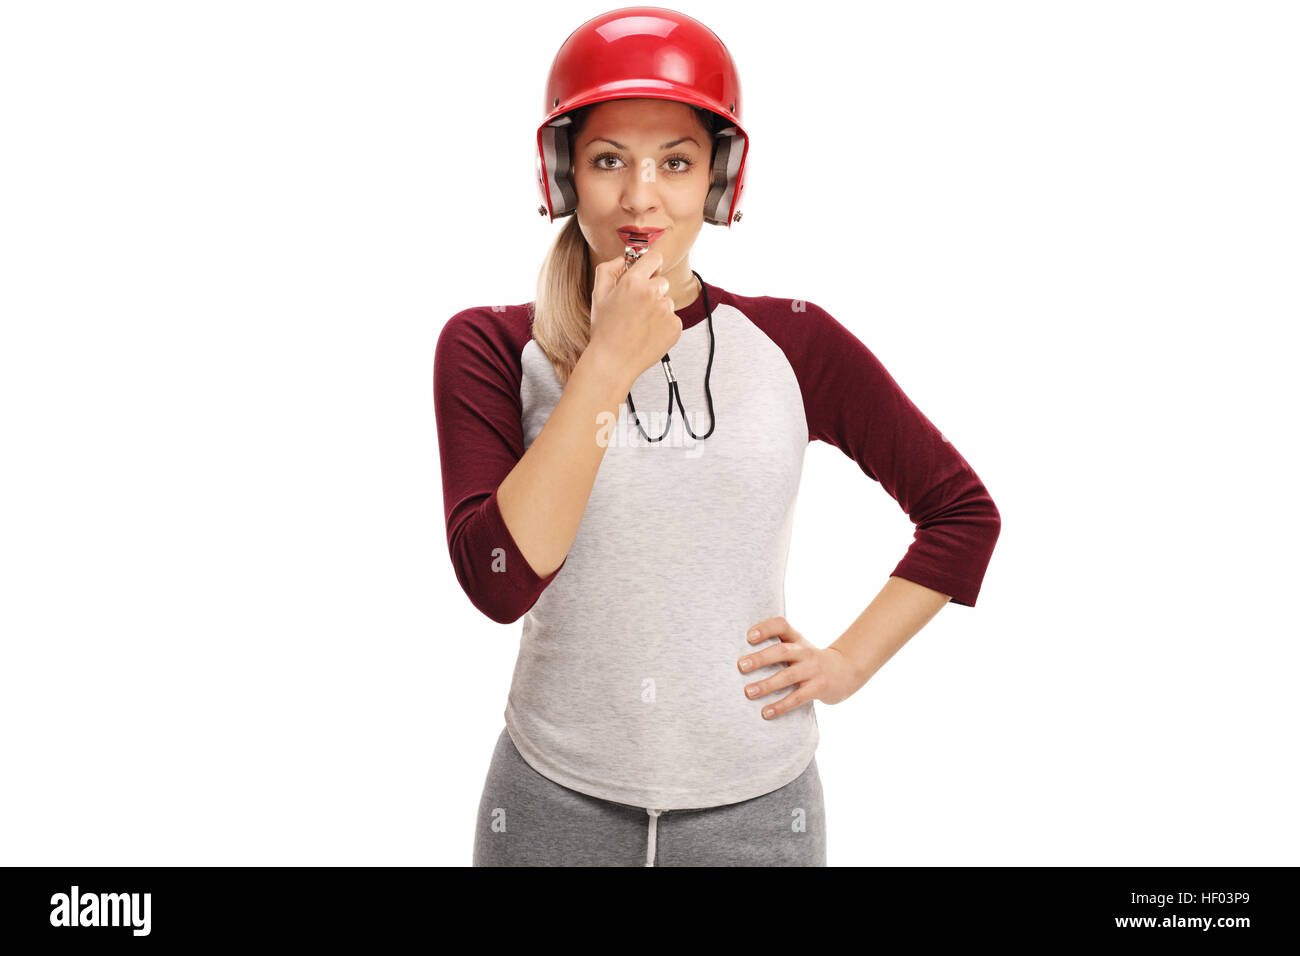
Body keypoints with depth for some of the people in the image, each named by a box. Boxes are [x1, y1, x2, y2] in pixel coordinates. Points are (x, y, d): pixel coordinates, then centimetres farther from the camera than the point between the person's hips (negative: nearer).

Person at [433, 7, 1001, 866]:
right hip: (557, 805, -1)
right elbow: (498, 579, -18)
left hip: (754, 809, 1)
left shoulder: (792, 343, -2)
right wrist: (609, 365, -19)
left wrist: (850, 662, -1)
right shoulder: (490, 347, -4)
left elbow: (964, 511, 7)